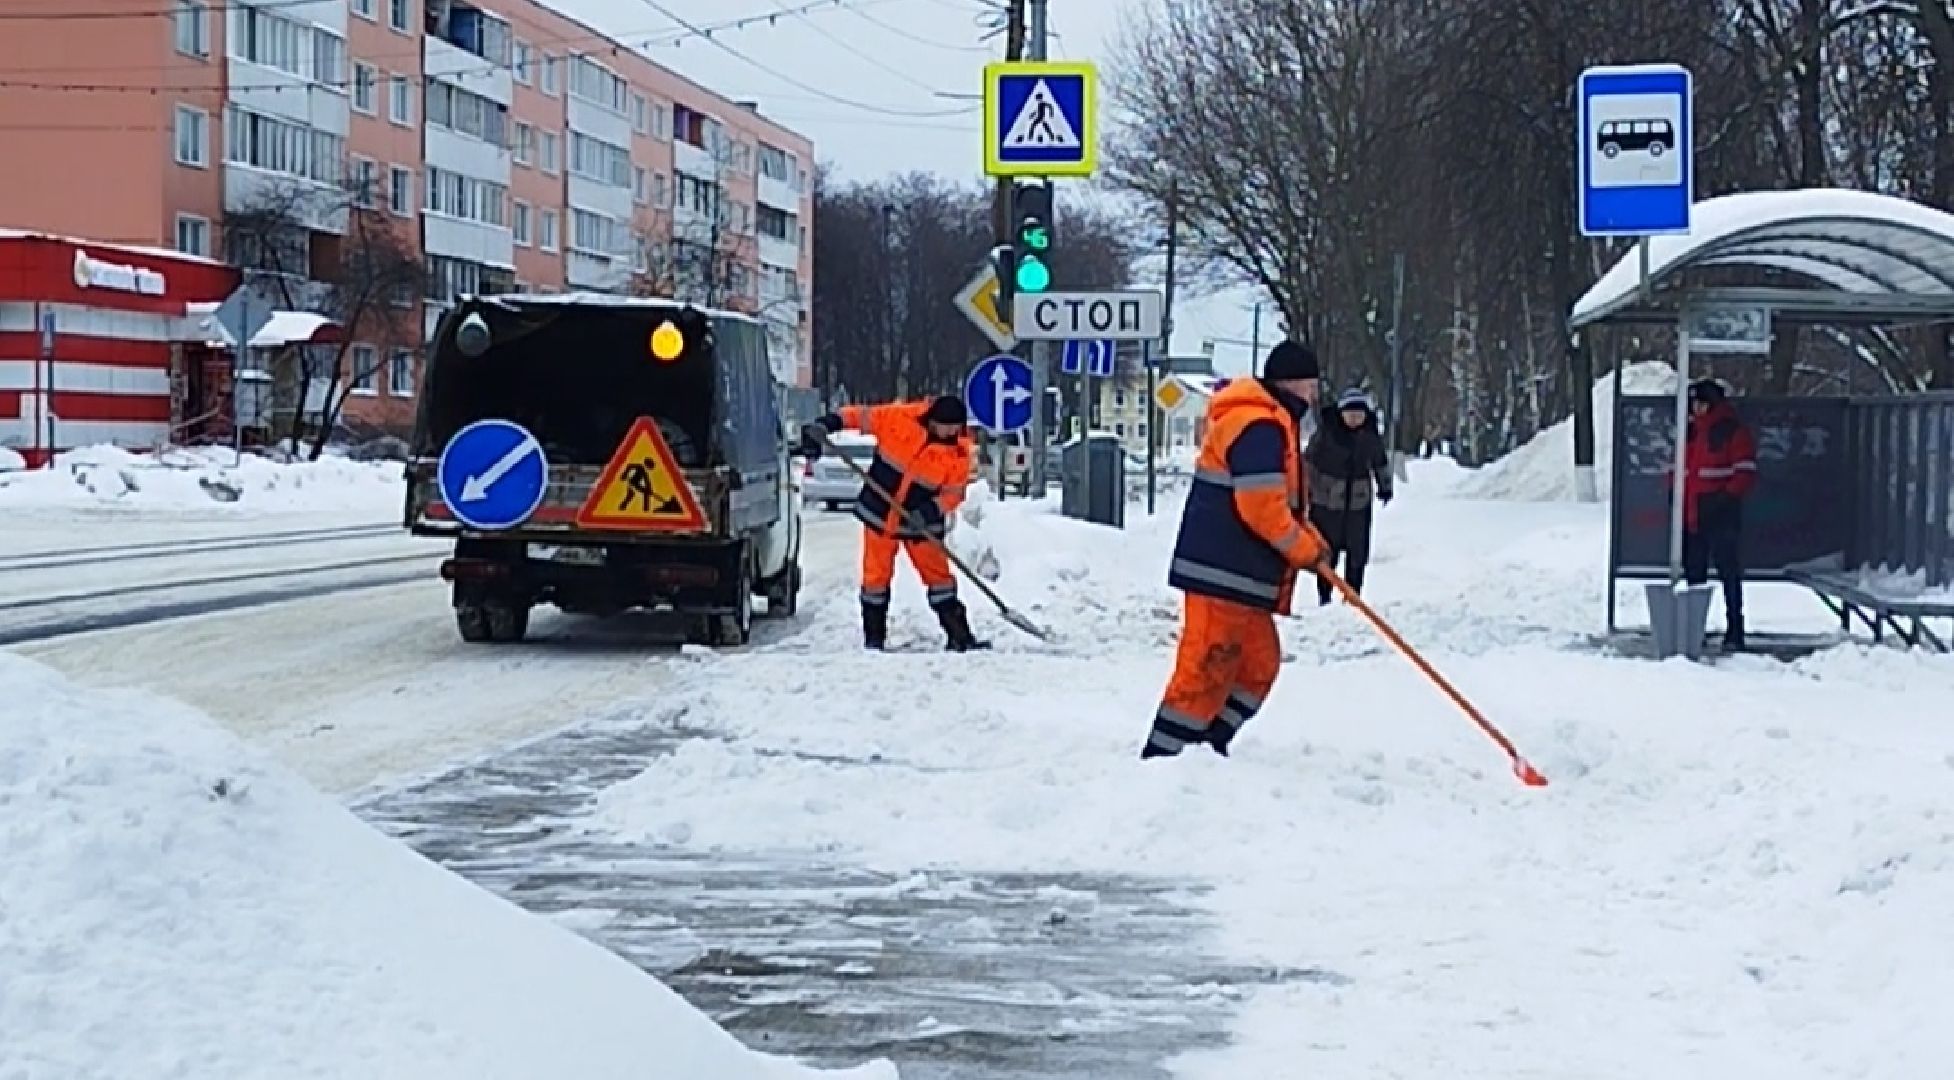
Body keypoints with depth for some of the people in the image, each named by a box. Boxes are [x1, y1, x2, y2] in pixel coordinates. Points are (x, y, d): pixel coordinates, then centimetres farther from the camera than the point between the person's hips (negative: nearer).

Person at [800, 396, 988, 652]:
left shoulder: (960, 450, -12)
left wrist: (930, 511, -25)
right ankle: (874, 639, 16)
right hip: (880, 515, 0)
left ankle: (960, 638, 6)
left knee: (939, 575, 1)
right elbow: (861, 416, -7)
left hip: (921, 523, 0)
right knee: (876, 576, 5)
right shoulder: (903, 418, -14)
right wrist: (824, 425, -17)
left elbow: (954, 492, -8)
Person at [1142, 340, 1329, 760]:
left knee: (1260, 662, 16)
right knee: (1206, 668, -9)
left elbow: (1280, 499, 28)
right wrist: (1303, 548, -9)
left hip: (1241, 573, 11)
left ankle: (1205, 748, 19)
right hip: (1223, 572, -11)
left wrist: (1308, 536, 12)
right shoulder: (1259, 426, -17)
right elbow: (1260, 506, -23)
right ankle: (1161, 755, -6)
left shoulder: (1271, 422, 20)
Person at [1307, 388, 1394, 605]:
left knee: (1358, 553, 7)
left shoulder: (1371, 435, -4)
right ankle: (1324, 595, 17)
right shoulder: (1326, 430, -15)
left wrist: (1385, 486, 24)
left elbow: (1380, 461, 14)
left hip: (1359, 502, 3)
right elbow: (1310, 459, -5)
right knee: (1327, 552, 4)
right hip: (1326, 500, -3)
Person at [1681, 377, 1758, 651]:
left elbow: (1746, 472, -10)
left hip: (1722, 517, -7)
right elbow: (1680, 466, 26)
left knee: (1729, 574, -5)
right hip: (1691, 517, 7)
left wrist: (1729, 498, -19)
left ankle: (1734, 632, -3)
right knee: (1694, 574, 12)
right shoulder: (1690, 432, 15)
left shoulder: (1734, 432, -5)